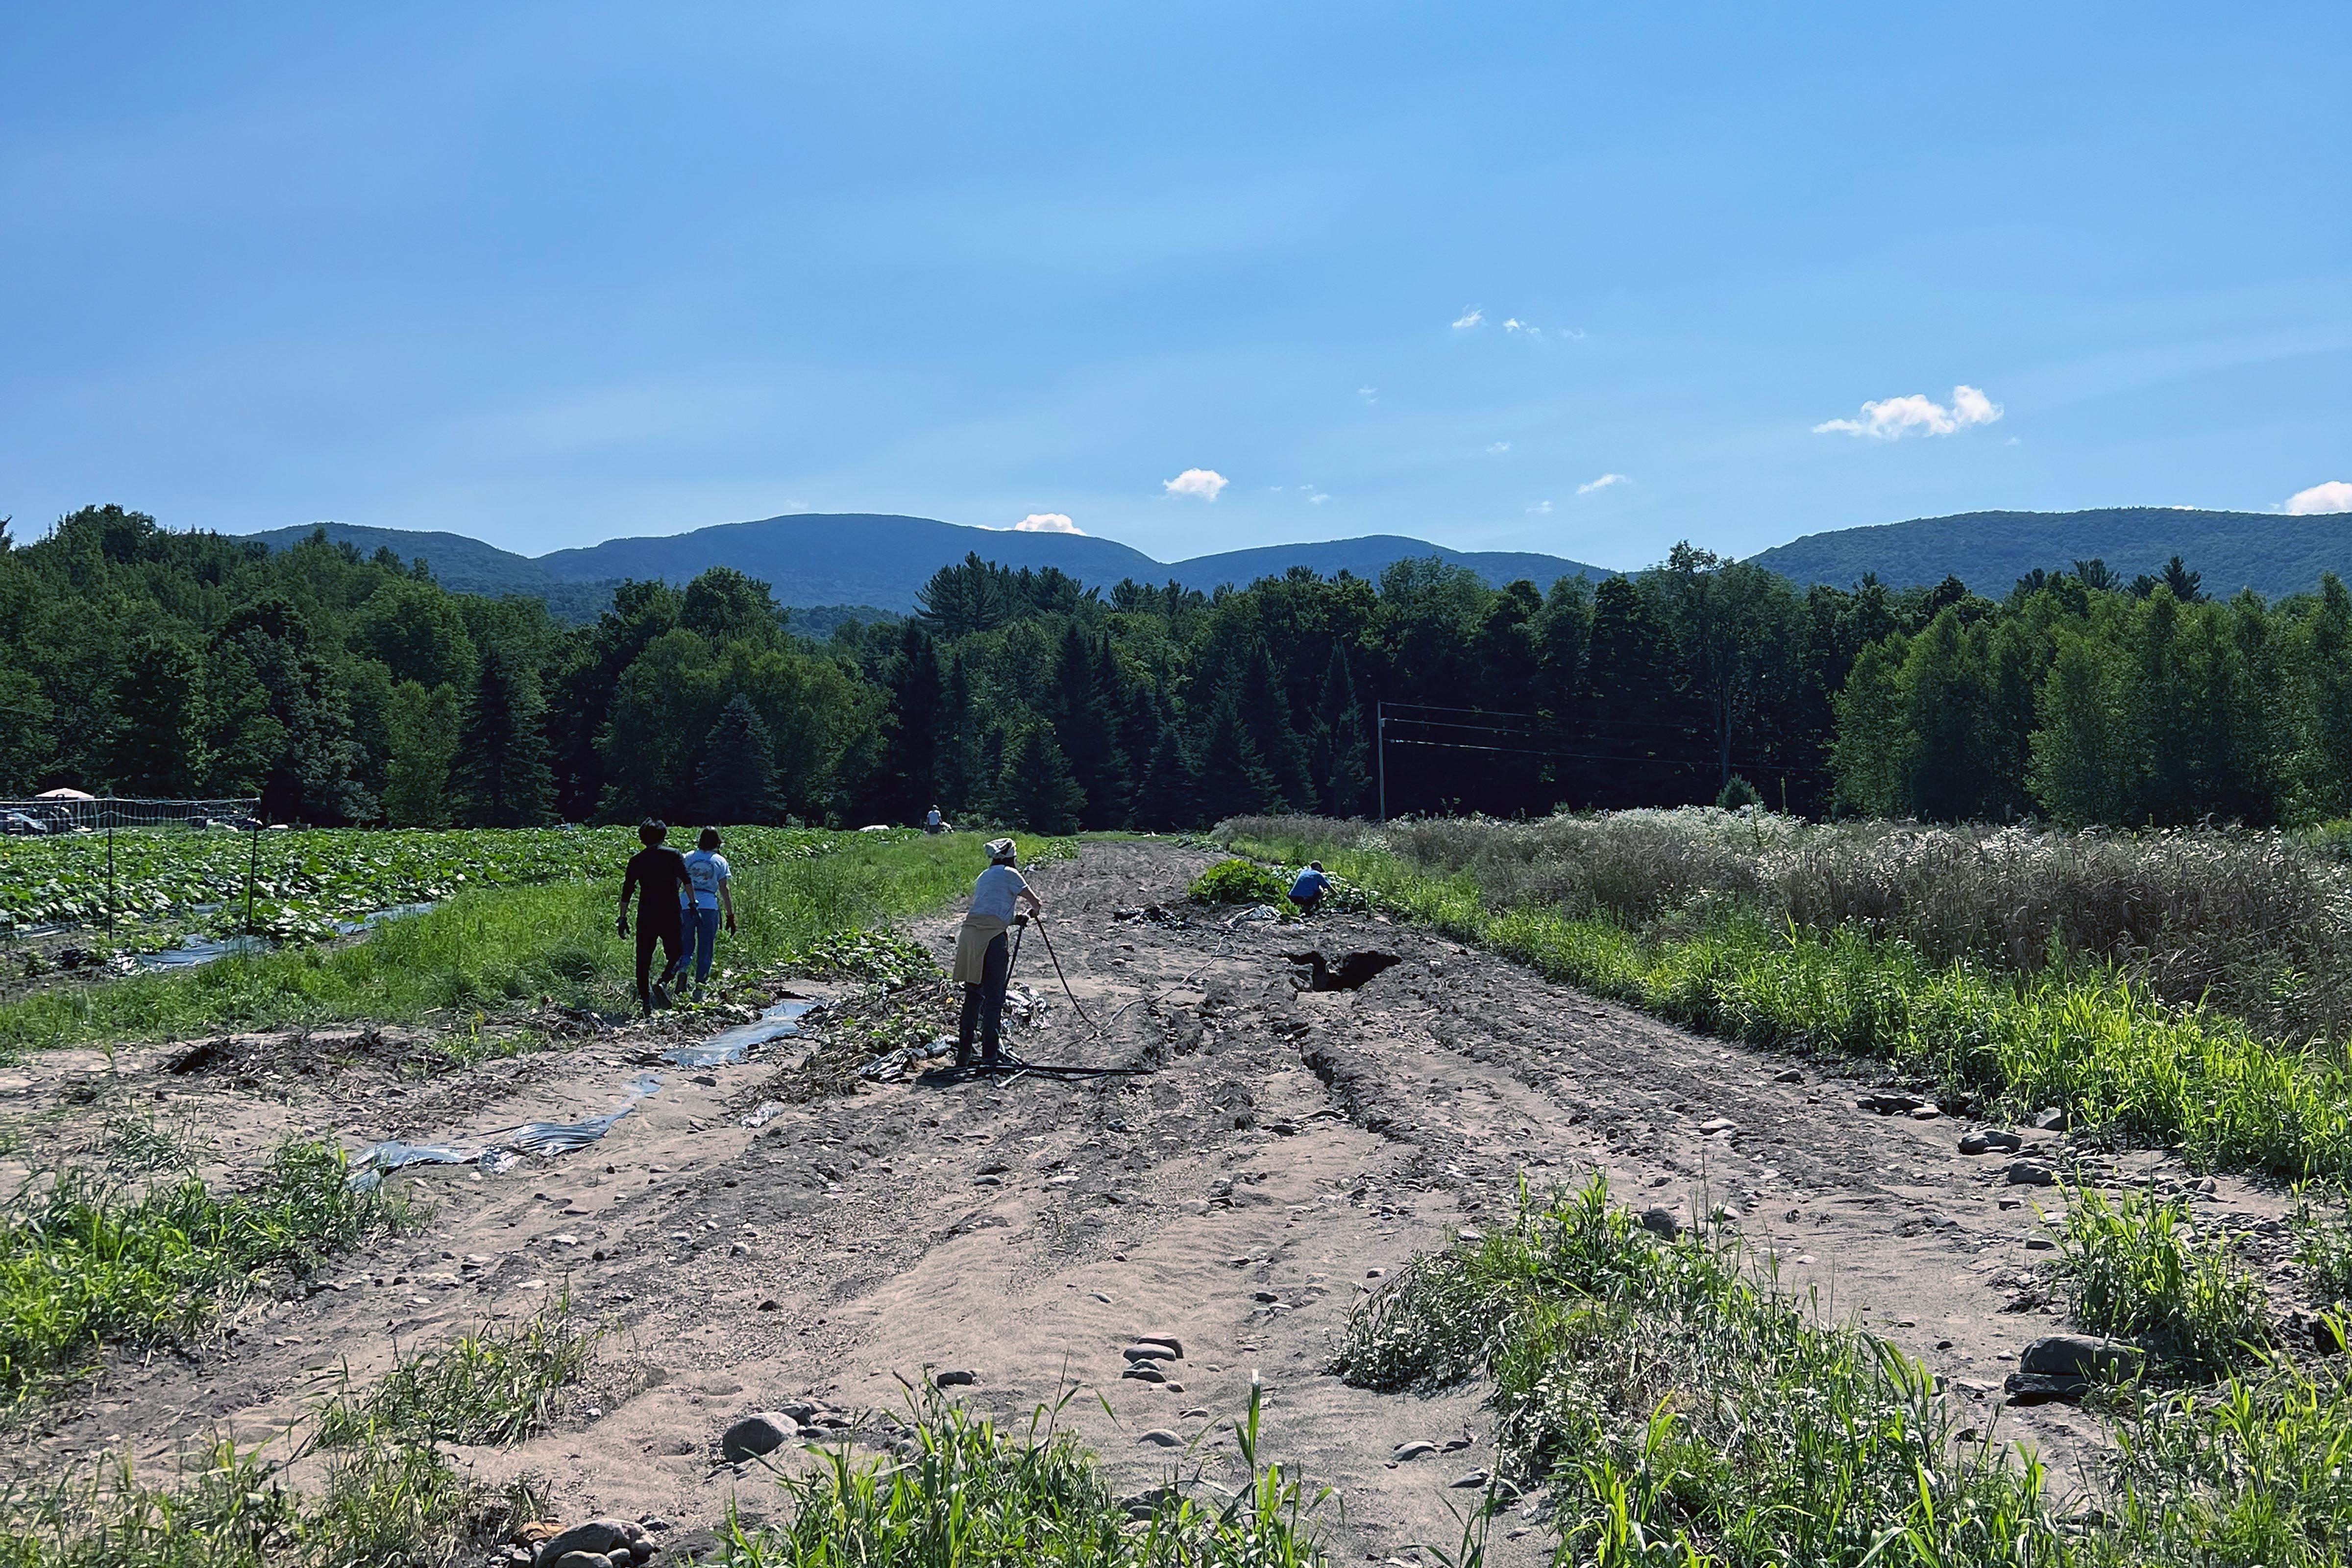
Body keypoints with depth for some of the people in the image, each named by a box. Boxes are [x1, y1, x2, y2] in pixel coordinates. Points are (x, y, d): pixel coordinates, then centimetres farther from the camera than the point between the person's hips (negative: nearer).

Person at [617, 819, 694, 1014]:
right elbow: (687, 882, -9)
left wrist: (623, 918, 10)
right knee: (675, 955, 10)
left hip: (645, 917, 2)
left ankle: (645, 999, 2)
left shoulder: (636, 860, 7)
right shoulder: (673, 855, 2)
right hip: (671, 915, -2)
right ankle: (663, 983, -16)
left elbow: (627, 891, 6)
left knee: (643, 961, 8)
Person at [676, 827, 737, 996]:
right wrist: (731, 915, 5)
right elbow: (724, 889, 1)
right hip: (709, 906, -1)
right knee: (706, 949, 8)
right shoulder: (720, 861, 4)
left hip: (686, 905, 1)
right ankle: (700, 985, 4)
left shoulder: (688, 858, 9)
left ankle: (682, 970, -16)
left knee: (686, 945, 12)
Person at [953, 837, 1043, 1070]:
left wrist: (1017, 919, 34)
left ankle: (963, 1055, 16)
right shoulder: (1009, 874, 4)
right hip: (992, 937, -7)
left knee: (973, 994, 14)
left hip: (969, 934, 7)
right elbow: (1036, 903, 8)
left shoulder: (985, 876, 24)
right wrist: (1035, 910, 32)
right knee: (994, 998, -2)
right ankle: (989, 1059, -4)